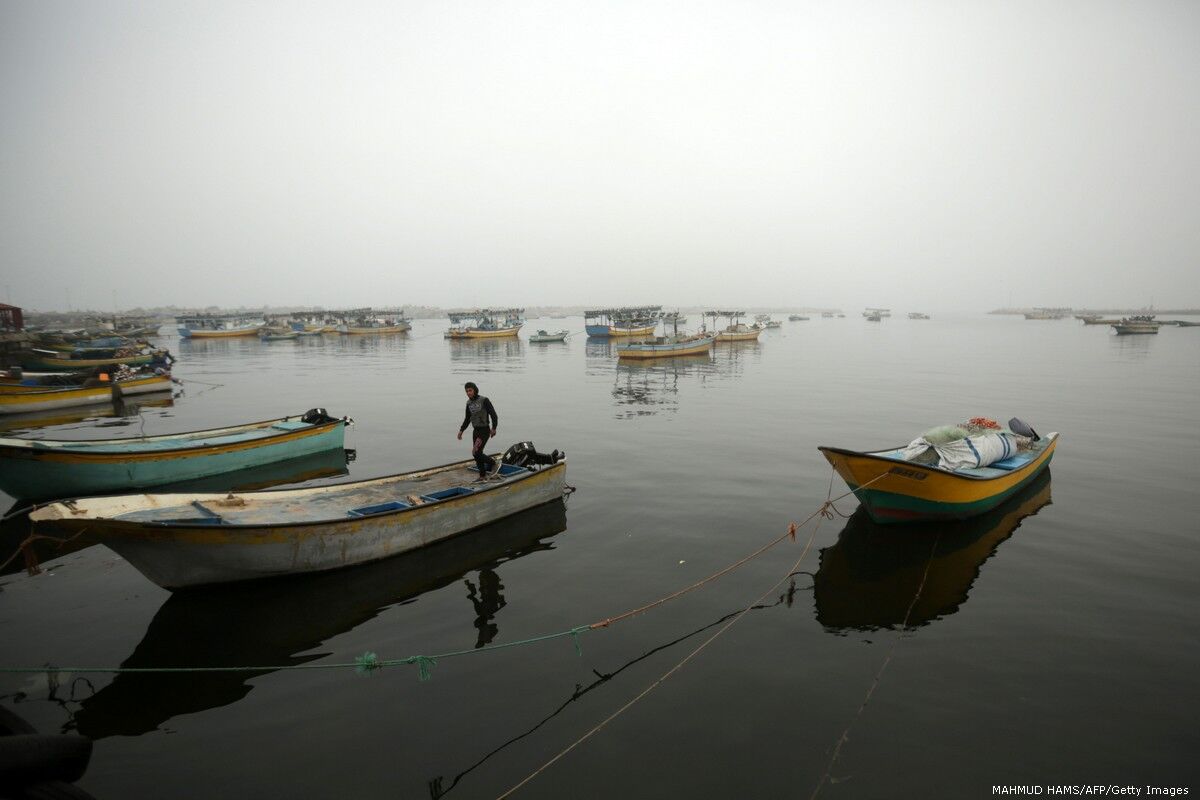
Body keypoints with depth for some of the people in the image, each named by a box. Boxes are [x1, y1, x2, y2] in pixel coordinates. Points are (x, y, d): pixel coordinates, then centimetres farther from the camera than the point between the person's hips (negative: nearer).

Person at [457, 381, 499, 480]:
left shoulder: (484, 400, -12)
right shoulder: (469, 403, 8)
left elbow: (493, 414, -13)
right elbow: (467, 419, 18)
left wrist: (493, 428, -17)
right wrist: (461, 430, 11)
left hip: (484, 430, -7)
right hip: (476, 431, 7)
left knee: (476, 452, -14)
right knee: (478, 454, 10)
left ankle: (493, 463, 6)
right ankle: (483, 476, 22)